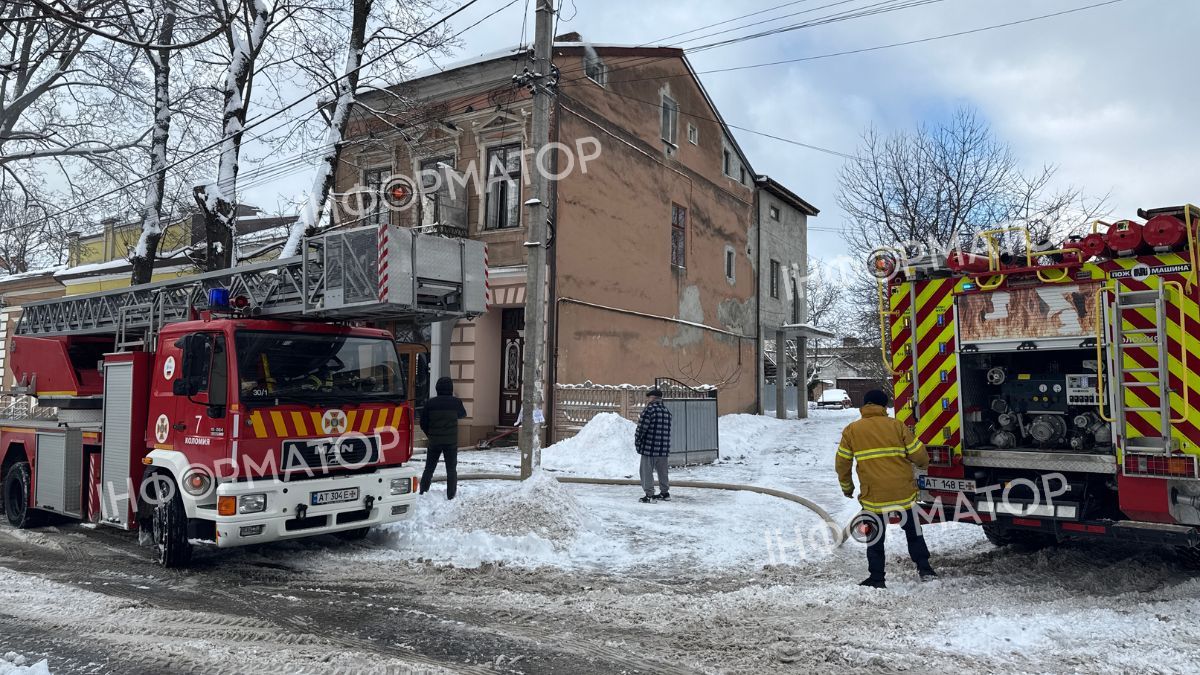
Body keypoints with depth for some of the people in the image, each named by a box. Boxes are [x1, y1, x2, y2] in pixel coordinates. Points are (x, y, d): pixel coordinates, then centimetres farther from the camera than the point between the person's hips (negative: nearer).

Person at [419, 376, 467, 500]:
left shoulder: (430, 403, -6)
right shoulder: (456, 402, -8)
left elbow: (423, 423, -1)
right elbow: (462, 414, 13)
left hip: (434, 441, 1)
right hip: (451, 441, -1)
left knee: (429, 468, 14)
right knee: (451, 469, 9)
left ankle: (423, 493, 13)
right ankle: (451, 496, 6)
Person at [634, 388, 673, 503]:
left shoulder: (650, 409, -12)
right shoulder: (666, 411, 11)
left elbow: (642, 427, -14)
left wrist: (637, 441, 0)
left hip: (649, 447, -7)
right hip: (663, 448, 7)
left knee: (647, 471, -1)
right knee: (662, 471, 17)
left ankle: (649, 495, -3)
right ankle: (665, 492, 24)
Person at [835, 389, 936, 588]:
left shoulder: (851, 430, 0)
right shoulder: (896, 425, -1)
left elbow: (842, 463, 4)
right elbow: (918, 455, 0)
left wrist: (847, 487, 18)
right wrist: (924, 462, 24)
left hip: (874, 495, -1)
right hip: (904, 491, 1)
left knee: (875, 537, 13)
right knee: (913, 532, 21)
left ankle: (877, 578, 14)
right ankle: (924, 568, 22)